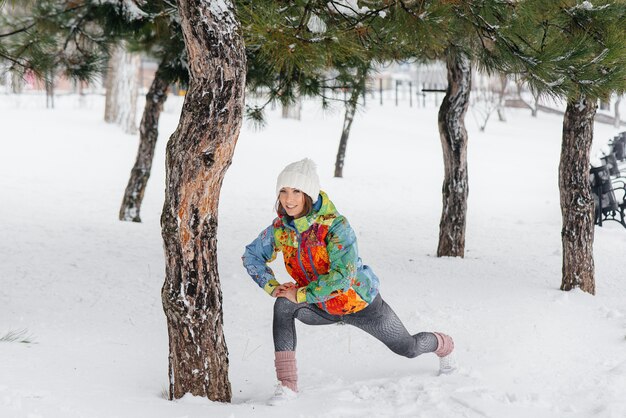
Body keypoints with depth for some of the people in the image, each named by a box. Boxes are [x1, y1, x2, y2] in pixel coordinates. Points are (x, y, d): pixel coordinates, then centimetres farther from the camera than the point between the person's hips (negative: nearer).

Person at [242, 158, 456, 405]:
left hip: (360, 303, -4)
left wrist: (301, 295, -37)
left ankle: (443, 345, 51)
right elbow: (251, 256, 0)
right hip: (324, 309, 4)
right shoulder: (280, 228, -16)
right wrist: (272, 287, -16)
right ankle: (287, 384, -23)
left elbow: (342, 276, -41)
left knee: (409, 349, 14)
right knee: (283, 306, -26)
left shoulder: (336, 227, -33)